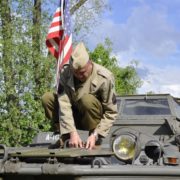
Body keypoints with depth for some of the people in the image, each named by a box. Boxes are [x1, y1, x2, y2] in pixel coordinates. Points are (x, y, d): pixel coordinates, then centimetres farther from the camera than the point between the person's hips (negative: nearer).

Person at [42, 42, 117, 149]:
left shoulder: (105, 78, -24)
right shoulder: (65, 72, -17)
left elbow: (111, 112, -20)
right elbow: (64, 104, -25)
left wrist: (95, 135, -30)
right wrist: (72, 132, -36)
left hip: (95, 118, -3)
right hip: (75, 117, 4)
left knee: (87, 99, -35)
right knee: (47, 98, -17)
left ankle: (95, 140, -18)